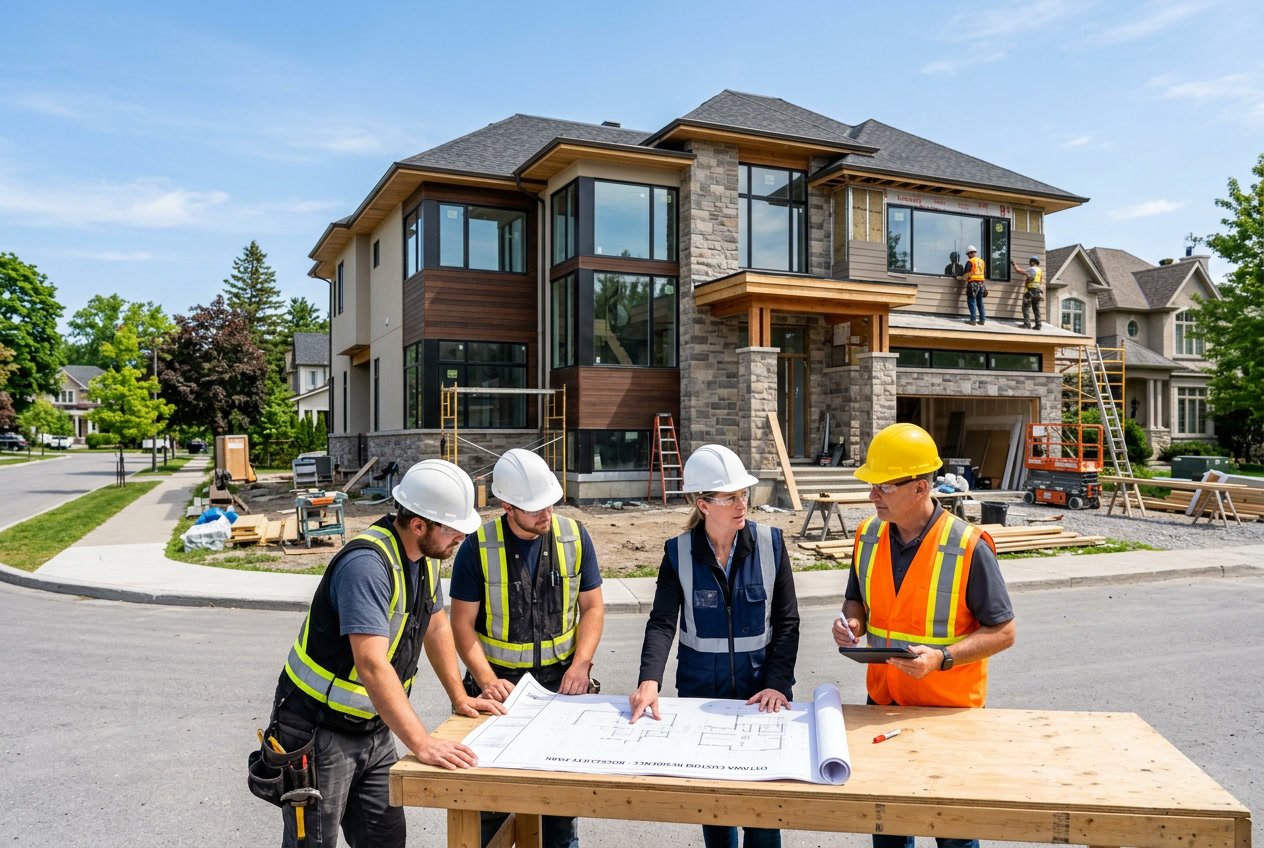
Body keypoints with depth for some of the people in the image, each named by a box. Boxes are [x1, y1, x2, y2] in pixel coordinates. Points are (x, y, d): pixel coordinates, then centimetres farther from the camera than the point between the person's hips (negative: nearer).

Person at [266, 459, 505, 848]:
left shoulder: (424, 554, 0)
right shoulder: (367, 564, -29)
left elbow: (436, 626, 13)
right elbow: (372, 665, -36)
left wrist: (459, 698, 10)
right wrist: (421, 743, -39)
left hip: (373, 729, 8)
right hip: (319, 731, -8)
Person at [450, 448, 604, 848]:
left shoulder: (574, 537, -4)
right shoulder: (478, 547, -10)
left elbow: (592, 607, 2)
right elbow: (463, 623, -6)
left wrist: (581, 664, -10)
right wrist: (486, 680, -18)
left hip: (560, 680, 2)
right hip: (501, 683, -1)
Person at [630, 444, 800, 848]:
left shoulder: (771, 543, -7)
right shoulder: (678, 552, -7)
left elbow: (787, 622, -4)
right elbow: (662, 622, -13)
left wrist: (777, 683, -15)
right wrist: (650, 681, -28)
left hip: (760, 688, 0)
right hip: (700, 689, 1)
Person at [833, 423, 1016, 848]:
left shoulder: (967, 546, -19)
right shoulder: (868, 535, -3)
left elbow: (1002, 632, -13)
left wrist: (942, 658, -27)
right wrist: (851, 621, -10)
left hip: (950, 709, -4)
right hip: (882, 701, 4)